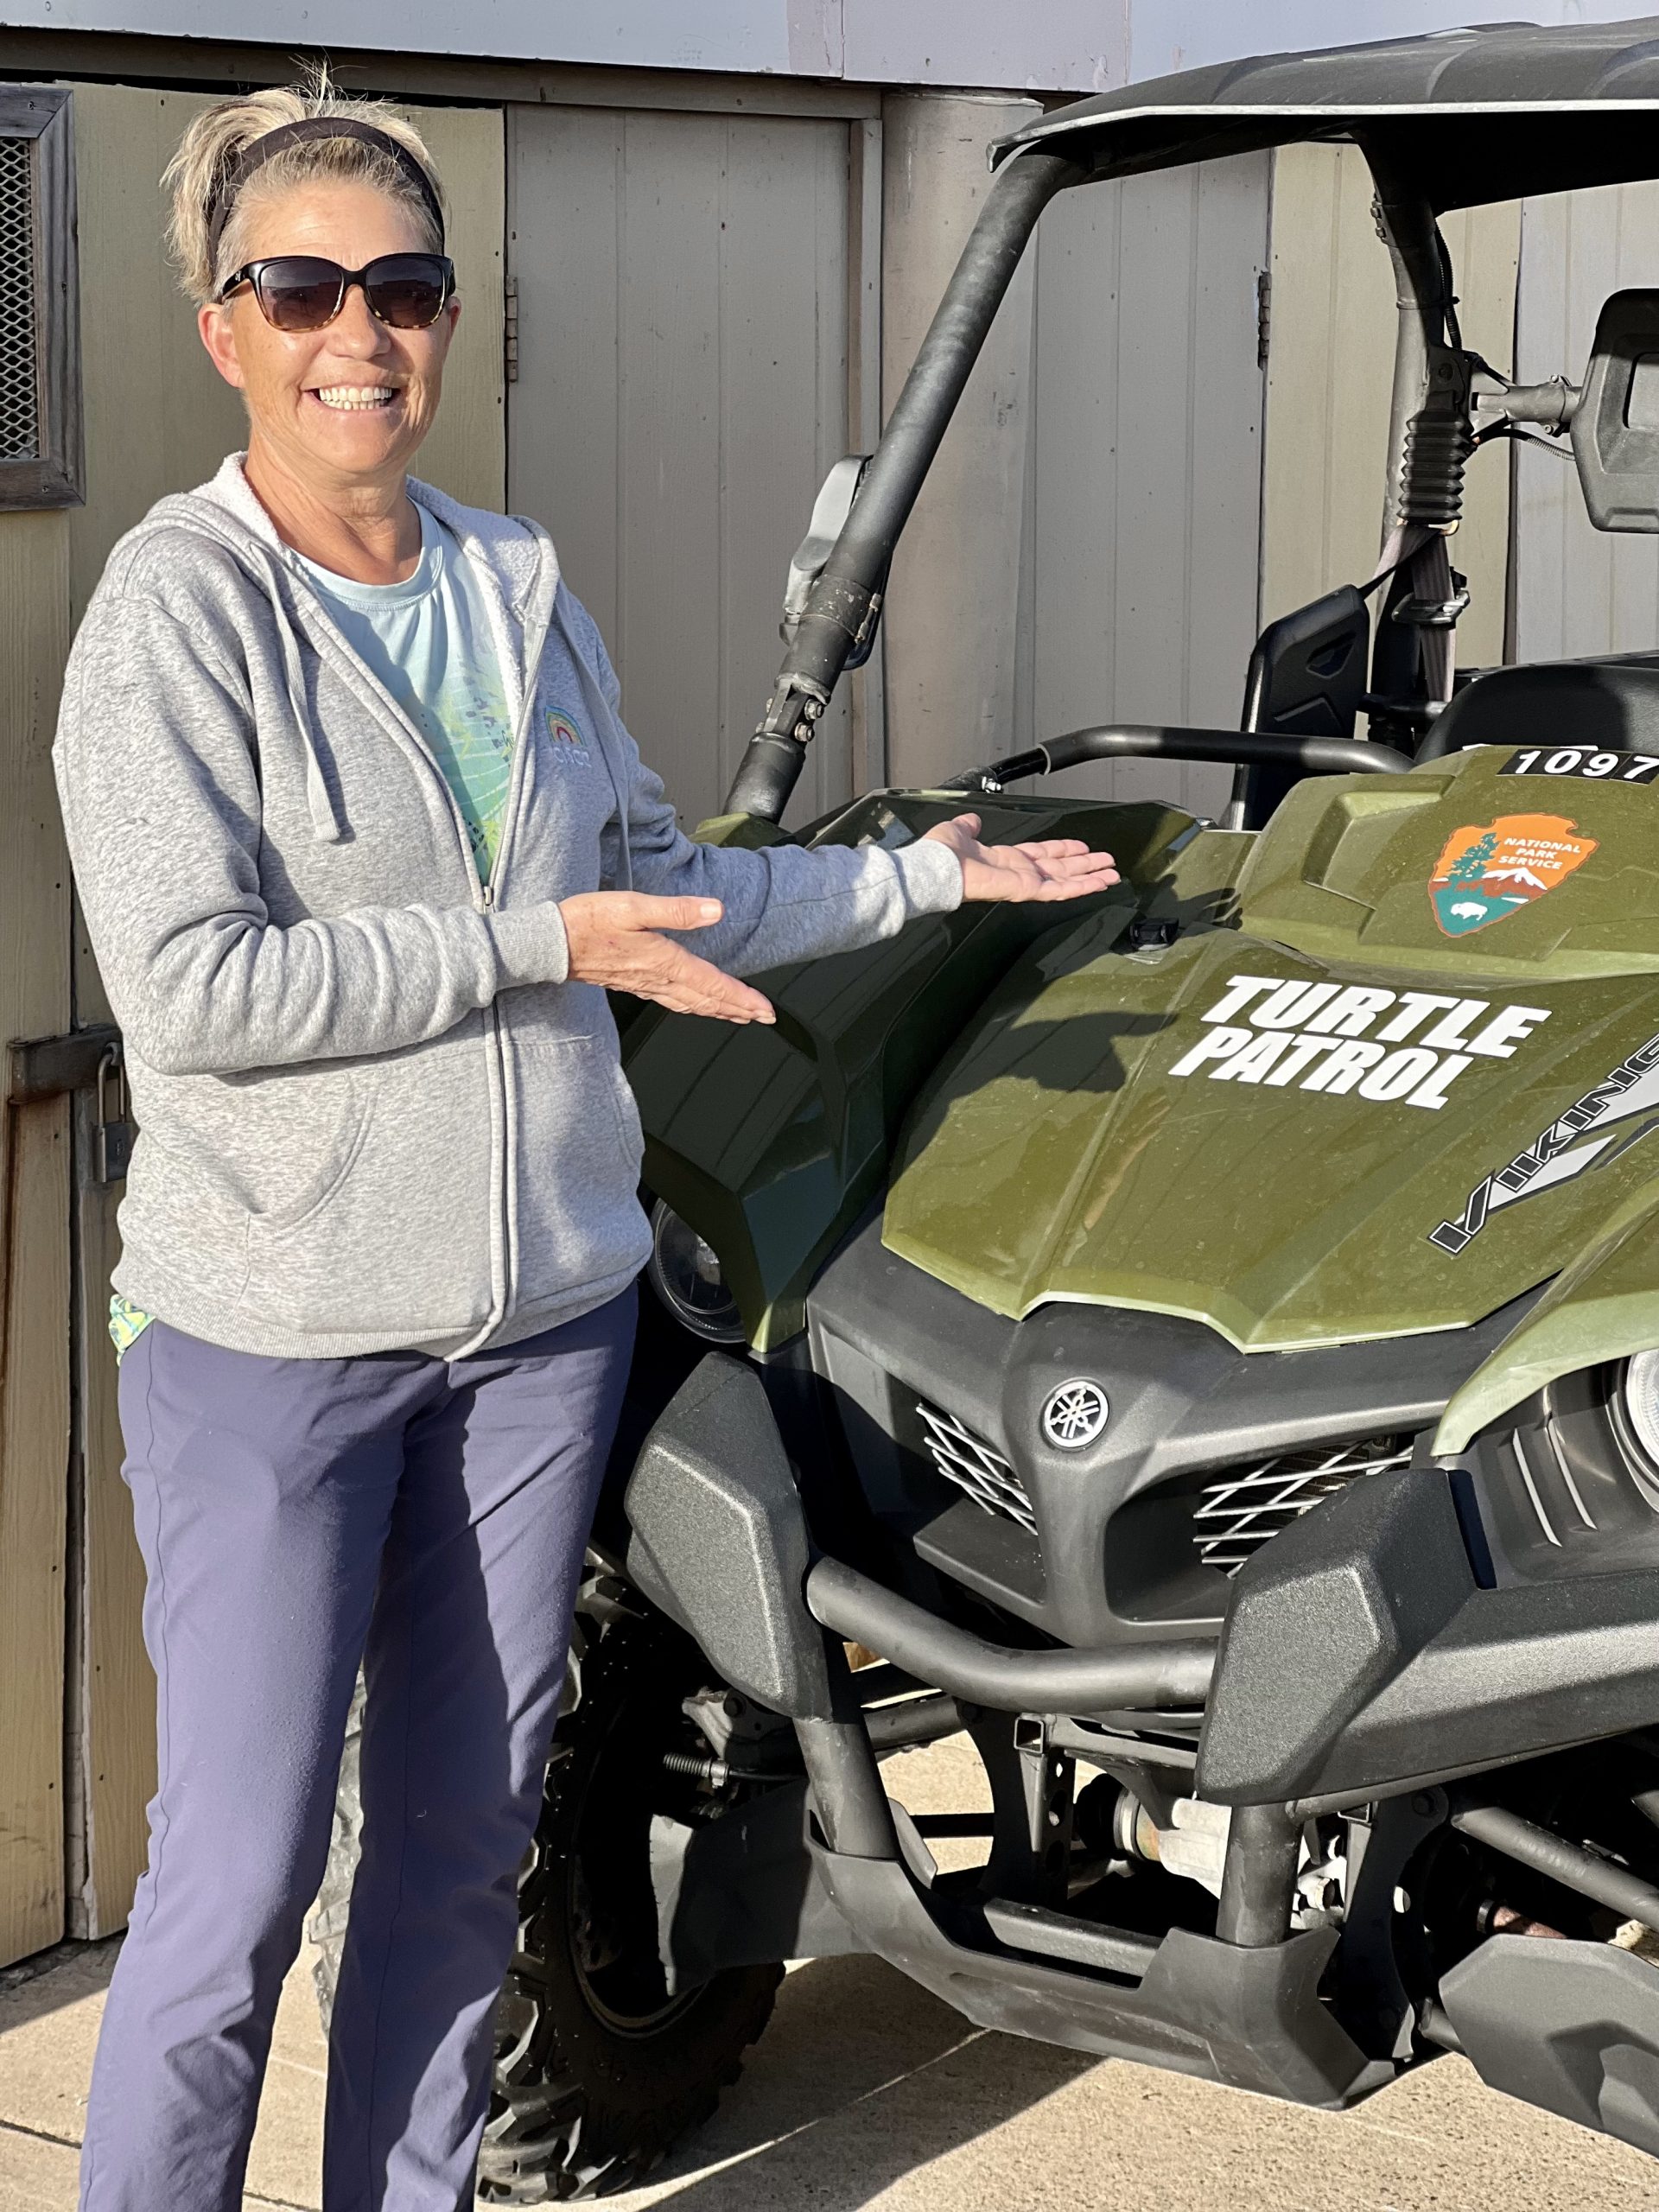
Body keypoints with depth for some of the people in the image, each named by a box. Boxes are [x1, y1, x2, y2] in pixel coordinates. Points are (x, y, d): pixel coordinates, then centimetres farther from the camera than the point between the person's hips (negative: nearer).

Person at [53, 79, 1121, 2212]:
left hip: (543, 1307, 6)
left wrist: (911, 876, 18)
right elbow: (184, 989, -19)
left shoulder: (521, 594, 8)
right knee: (237, 1882, -3)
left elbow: (652, 881, 21)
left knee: (467, 1833, 14)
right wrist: (528, 946, -18)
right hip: (271, 1330, -6)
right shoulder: (178, 611, -10)